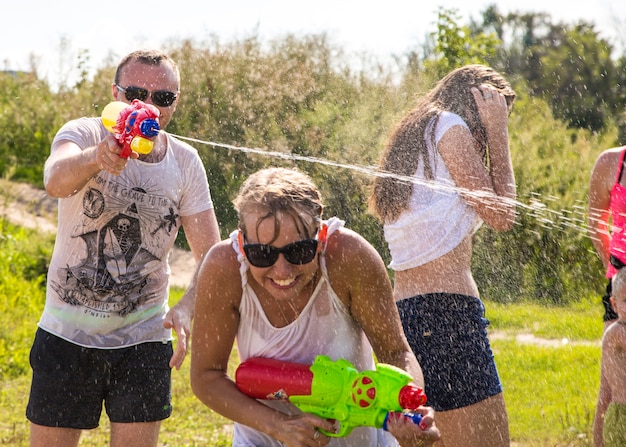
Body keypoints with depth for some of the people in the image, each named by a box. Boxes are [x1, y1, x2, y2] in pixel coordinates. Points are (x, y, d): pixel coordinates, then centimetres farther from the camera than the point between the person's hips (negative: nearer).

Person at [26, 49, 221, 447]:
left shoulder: (185, 163, -2)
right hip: (68, 333, -2)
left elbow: (211, 253, -5)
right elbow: (56, 182, -35)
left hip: (144, 337, 2)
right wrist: (97, 158, -59)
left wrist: (187, 307, -26)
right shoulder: (84, 134, -11)